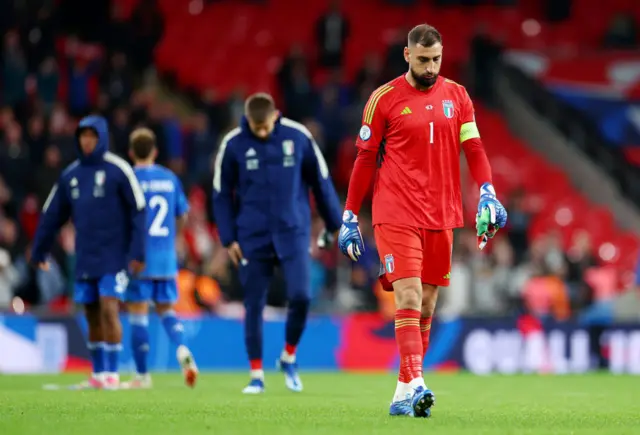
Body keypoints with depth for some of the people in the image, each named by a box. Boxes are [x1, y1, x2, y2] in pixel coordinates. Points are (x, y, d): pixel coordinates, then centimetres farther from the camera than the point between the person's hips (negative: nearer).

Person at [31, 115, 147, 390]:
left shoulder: (118, 170, -6)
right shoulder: (70, 175, 10)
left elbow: (138, 211, -8)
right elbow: (52, 215, 16)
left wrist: (137, 253, -13)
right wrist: (39, 252, 15)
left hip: (114, 257, -5)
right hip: (85, 261, 5)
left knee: (109, 310, -13)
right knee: (92, 316, 8)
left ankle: (112, 373, -8)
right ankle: (98, 374, 17)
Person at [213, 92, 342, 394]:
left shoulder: (298, 137, -4)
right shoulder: (233, 144, -4)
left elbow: (320, 180, 7)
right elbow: (222, 193, 4)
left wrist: (333, 224, 11)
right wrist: (228, 239, 0)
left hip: (293, 233, 0)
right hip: (253, 238, 0)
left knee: (300, 296, -13)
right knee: (254, 306, 1)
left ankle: (289, 358, 12)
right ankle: (256, 375, 12)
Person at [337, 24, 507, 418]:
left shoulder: (457, 96, 9)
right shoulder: (384, 99, 0)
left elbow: (474, 149, 7)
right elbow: (366, 159, 4)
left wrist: (488, 193, -10)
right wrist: (350, 215, 3)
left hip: (441, 216, 4)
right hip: (396, 216, -4)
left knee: (427, 306, 6)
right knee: (408, 299, -16)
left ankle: (404, 396, 13)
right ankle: (414, 385, -24)